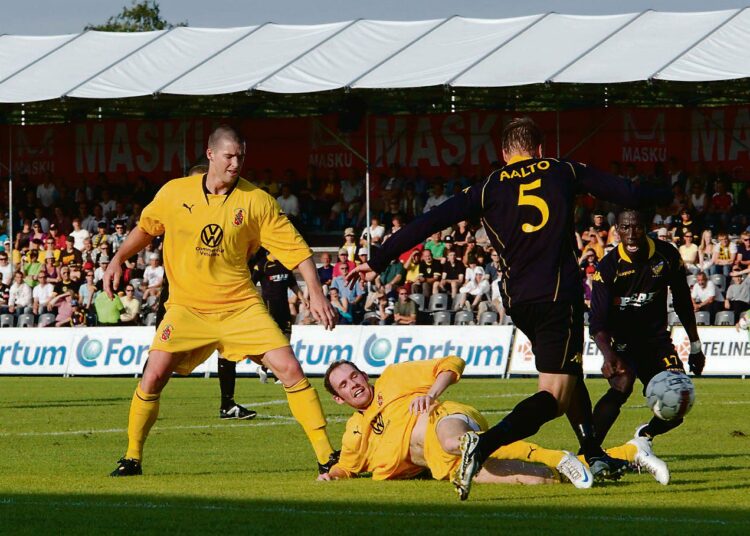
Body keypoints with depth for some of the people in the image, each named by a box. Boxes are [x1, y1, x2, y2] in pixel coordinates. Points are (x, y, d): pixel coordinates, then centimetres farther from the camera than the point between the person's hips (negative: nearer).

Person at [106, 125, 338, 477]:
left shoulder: (256, 201, -5)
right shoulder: (175, 193, -1)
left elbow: (295, 248, -4)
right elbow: (146, 227, 18)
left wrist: (316, 293, -13)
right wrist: (119, 259, 6)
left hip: (241, 306, 0)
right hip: (187, 308, 0)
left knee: (290, 370, -11)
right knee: (153, 376, -12)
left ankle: (326, 455, -3)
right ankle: (132, 458, 7)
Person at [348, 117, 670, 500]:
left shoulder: (489, 189, 7)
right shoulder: (564, 173, 6)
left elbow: (430, 221, 2)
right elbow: (624, 192, 13)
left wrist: (378, 262, 5)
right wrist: (663, 196, 34)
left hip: (518, 302, 4)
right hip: (559, 295, -4)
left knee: (570, 372, 26)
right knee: (555, 395, -9)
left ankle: (595, 457, 25)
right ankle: (483, 445, -31)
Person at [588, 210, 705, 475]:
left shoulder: (667, 256, -6)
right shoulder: (609, 266, -15)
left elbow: (683, 303, 8)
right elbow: (598, 323, -20)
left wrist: (695, 347, 11)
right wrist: (608, 355, -38)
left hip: (656, 337, 3)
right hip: (622, 340, -3)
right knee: (622, 384, -33)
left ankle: (645, 436, 23)